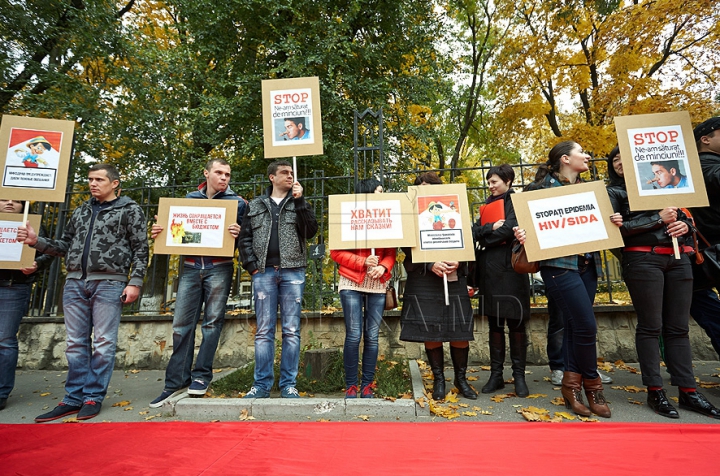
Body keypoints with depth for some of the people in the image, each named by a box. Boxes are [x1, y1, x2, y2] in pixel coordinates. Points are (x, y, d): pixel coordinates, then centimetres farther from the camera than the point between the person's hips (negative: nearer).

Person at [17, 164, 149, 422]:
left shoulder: (130, 210, 1)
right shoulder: (81, 211, 18)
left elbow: (140, 250, -4)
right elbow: (66, 245, 23)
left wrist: (135, 282, -11)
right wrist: (36, 241, 6)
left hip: (109, 283, -5)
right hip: (75, 283, 6)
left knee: (103, 343, -1)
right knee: (76, 343, 8)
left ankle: (94, 397, 11)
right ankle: (74, 398, 18)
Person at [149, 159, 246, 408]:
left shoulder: (236, 202, 5)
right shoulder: (190, 198, 15)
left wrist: (237, 234, -22)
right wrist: (159, 232, -1)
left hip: (219, 268, -3)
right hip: (190, 267, 3)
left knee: (212, 322, 2)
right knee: (182, 324, 3)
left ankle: (201, 376, 14)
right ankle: (177, 381, 12)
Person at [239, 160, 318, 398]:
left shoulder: (299, 203, 13)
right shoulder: (255, 206, 15)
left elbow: (311, 231, -3)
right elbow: (245, 238, 11)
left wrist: (299, 200, -7)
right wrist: (252, 265, -2)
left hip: (292, 272, 0)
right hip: (264, 273, 1)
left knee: (291, 330, 1)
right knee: (264, 331, 3)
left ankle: (288, 385, 11)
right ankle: (262, 384, 13)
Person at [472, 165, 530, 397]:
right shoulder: (486, 206, 18)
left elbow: (509, 229, -13)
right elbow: (476, 232, 5)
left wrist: (485, 238, -2)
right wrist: (491, 228, -13)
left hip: (511, 267, -5)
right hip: (489, 269, 5)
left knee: (516, 322, 1)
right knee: (494, 324, 9)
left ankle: (519, 376, 14)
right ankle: (496, 374, 18)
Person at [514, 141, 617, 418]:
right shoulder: (544, 187, -4)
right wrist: (522, 234, -27)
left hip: (587, 265, 7)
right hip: (560, 265, -7)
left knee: (574, 325, 9)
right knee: (587, 326, -7)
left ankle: (571, 385, 19)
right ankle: (592, 385, 15)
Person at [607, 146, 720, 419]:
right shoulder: (615, 192, 4)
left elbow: (684, 217, 21)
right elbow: (616, 229, -11)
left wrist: (684, 225, -1)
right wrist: (659, 218, -13)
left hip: (678, 259, 5)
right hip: (643, 260, -5)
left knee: (678, 327, 6)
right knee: (650, 327, -2)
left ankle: (688, 391, 13)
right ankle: (655, 391, 6)